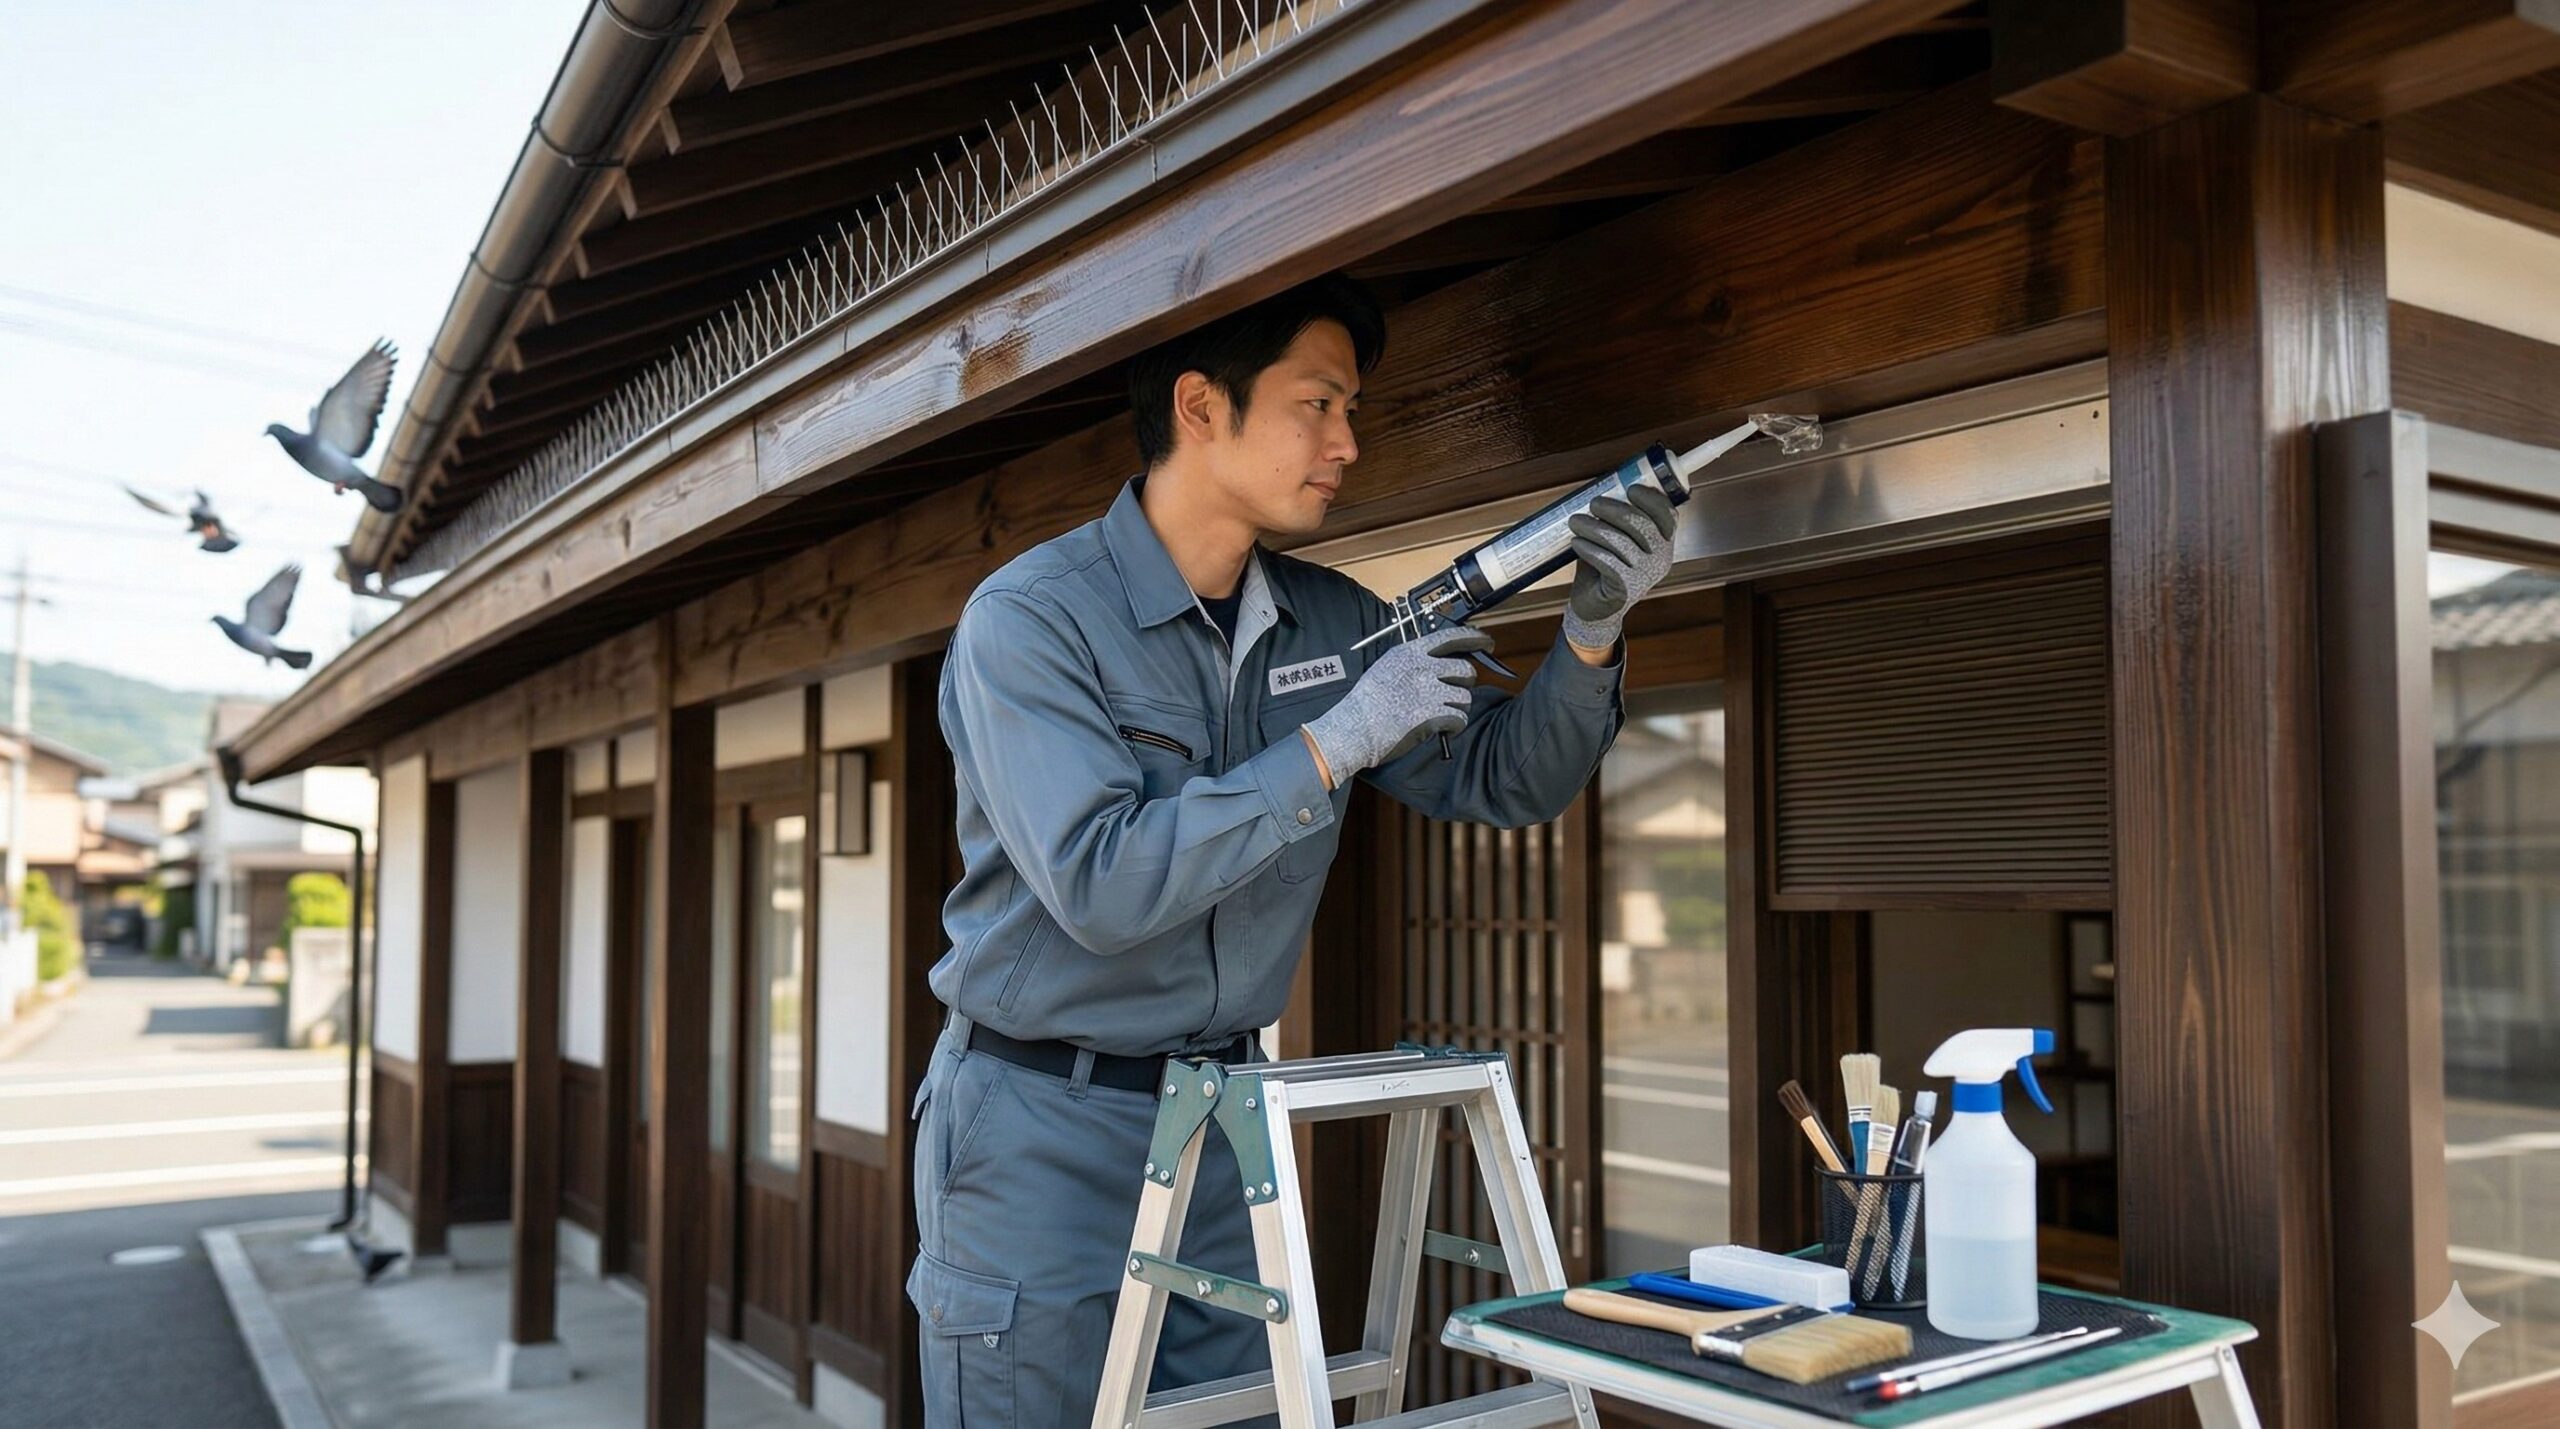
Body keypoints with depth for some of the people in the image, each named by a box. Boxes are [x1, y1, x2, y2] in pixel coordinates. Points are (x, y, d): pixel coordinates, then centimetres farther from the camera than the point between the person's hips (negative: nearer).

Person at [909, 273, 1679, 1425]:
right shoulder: (1030, 618, -16)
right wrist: (1333, 744, -26)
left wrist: (1590, 637, -12)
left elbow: (1503, 783, 6)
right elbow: (1102, 882, -27)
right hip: (1041, 1128, -5)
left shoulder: (1331, 622, 2)